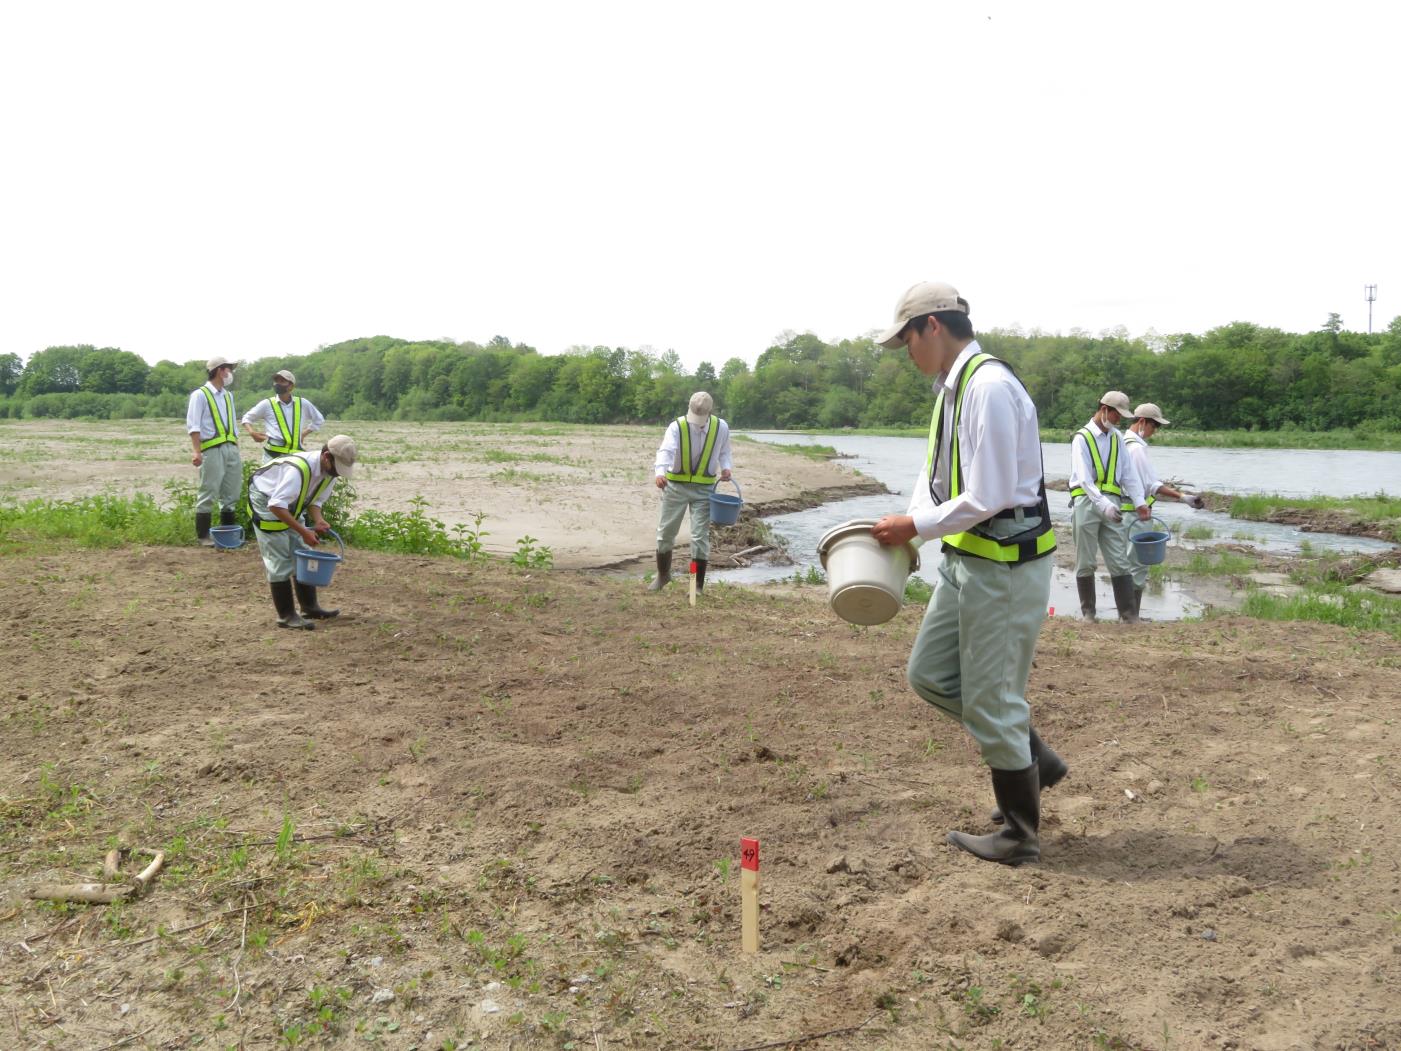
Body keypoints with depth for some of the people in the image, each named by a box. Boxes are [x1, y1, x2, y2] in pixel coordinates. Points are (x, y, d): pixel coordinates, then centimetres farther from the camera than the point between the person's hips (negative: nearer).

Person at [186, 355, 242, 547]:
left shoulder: (228, 395, 19)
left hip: (231, 449, 7)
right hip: (212, 450, -7)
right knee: (209, 494, -5)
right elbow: (193, 425, -9)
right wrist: (197, 451, -19)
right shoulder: (200, 394, -3)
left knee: (231, 494, 9)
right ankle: (203, 536, 1)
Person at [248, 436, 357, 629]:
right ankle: (286, 615, -3)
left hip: (290, 507, 8)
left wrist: (318, 520, -18)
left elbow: (314, 500, 3)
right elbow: (276, 506, -39)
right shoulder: (299, 469, -37)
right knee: (280, 561, -9)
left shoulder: (330, 471, -10)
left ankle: (310, 607, 14)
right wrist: (303, 531, -38)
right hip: (266, 502, -8)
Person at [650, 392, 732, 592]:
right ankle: (663, 575, 30)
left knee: (700, 536, -1)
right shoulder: (677, 427, -16)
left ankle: (698, 585, 10)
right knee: (665, 531, 8)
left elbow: (724, 452, 11)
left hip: (703, 488, 1)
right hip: (676, 485, 0)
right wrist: (660, 472, -51)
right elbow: (665, 451, -32)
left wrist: (726, 467, -10)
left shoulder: (721, 428, -7)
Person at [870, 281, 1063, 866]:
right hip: (966, 558, 10)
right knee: (929, 674, 15)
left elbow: (988, 498, -24)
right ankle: (1032, 759, 30)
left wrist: (915, 527, -12)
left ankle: (1019, 836, 20)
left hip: (1004, 564, -10)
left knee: (991, 698, 1)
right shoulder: (950, 389, 11)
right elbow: (937, 470, 18)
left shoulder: (989, 388, -20)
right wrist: (907, 526, 2)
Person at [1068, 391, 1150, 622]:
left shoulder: (1117, 438, 13)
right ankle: (1088, 612, 14)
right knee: (1086, 562, 4)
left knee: (1120, 561, 0)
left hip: (1111, 503, 4)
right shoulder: (1082, 438, -4)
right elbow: (1084, 479, -14)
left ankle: (1128, 614, 0)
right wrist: (1104, 505, -26)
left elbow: (1128, 473, 12)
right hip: (1087, 502, -4)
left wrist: (1139, 501, -4)